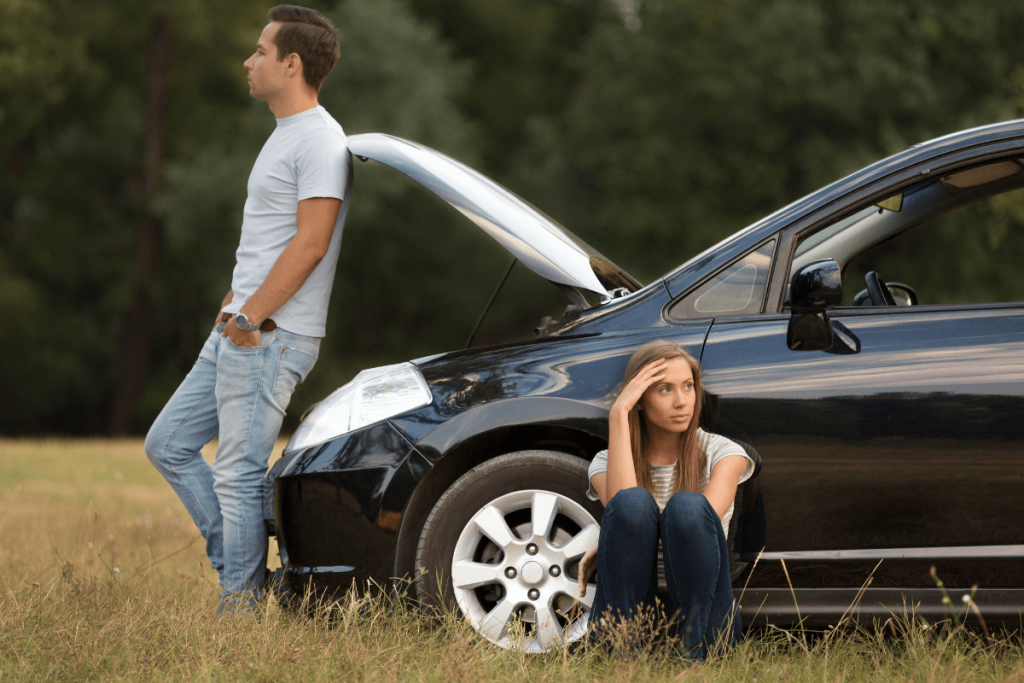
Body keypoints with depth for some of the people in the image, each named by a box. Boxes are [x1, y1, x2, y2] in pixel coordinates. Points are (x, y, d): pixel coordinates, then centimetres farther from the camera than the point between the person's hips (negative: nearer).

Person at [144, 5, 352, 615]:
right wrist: (236, 305, 15)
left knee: (238, 474, -9)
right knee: (169, 445, 13)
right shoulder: (286, 135, 19)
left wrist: (251, 316, -19)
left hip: (271, 337, -11)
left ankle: (240, 611, -3)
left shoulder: (320, 141, -14)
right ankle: (240, 562, 14)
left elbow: (310, 244, -21)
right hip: (237, 332, 11)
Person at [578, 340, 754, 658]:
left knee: (686, 506, -27)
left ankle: (690, 654, -26)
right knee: (634, 502, -26)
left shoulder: (722, 453, 6)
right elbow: (624, 506, -17)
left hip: (700, 612, 0)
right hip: (629, 611, 1)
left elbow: (703, 521, -14)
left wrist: (611, 543, -16)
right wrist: (618, 415, -14)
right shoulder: (606, 463, 8)